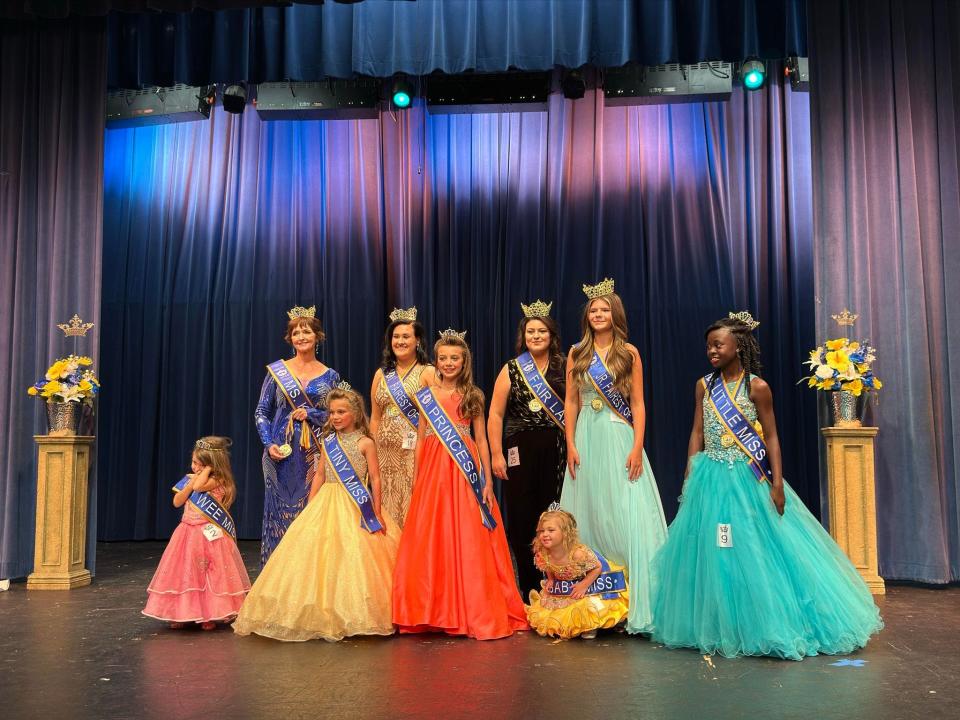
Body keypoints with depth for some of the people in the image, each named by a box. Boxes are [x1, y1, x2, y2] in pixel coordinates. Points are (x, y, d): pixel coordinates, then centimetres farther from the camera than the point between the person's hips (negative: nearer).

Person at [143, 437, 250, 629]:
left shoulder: (218, 481, -11)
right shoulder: (189, 479, 8)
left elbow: (199, 486, -29)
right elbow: (177, 502, 2)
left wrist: (208, 468, -15)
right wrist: (190, 483, -8)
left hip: (209, 535, -6)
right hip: (188, 533, 6)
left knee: (209, 574, -2)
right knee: (184, 572, 6)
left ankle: (209, 615, 7)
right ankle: (181, 613, 14)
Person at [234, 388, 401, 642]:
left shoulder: (365, 443, -4)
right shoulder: (328, 442, 10)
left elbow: (375, 479, -4)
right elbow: (320, 475, 13)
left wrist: (377, 513, -9)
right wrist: (310, 507, 8)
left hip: (355, 508, -4)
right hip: (327, 504, 5)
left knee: (353, 556, -7)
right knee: (322, 555, 2)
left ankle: (351, 615, 4)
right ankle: (324, 613, 12)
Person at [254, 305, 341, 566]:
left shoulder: (330, 376, 7)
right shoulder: (277, 370, 4)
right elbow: (261, 412, 5)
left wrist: (311, 414, -9)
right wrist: (269, 444, -9)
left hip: (314, 453, 1)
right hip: (282, 453, -1)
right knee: (280, 512, 2)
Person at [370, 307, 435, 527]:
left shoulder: (429, 373, -1)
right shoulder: (381, 374, 13)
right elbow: (375, 417, 15)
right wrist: (373, 452, 10)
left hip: (416, 452, -4)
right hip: (386, 453, 4)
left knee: (414, 506, -4)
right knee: (389, 505, 7)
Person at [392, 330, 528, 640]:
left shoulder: (473, 396, 7)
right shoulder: (425, 395, 9)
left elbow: (481, 439, 6)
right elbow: (421, 439, 10)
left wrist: (487, 481, 0)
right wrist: (417, 480, 6)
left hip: (465, 472, -1)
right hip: (433, 471, 1)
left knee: (469, 542, -1)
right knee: (431, 542, 2)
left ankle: (475, 611, 9)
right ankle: (435, 612, 14)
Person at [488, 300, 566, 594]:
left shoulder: (564, 368, 9)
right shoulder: (512, 370, 4)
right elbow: (495, 414, 1)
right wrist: (496, 454, -7)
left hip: (556, 450, 1)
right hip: (520, 449, -1)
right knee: (521, 518, 0)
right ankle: (528, 585, 11)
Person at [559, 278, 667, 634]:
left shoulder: (629, 353, 3)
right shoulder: (577, 354, 8)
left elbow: (638, 405, 0)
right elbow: (571, 403, 7)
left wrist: (637, 448, -9)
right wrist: (571, 445, -2)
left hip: (620, 439, -2)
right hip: (588, 440, 2)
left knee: (628, 514, -6)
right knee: (589, 515, 5)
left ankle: (633, 602, 4)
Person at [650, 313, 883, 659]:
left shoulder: (756, 387, -5)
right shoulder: (704, 385, 6)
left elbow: (771, 437, -5)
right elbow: (697, 433, 8)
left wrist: (777, 484, -11)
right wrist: (690, 478, 4)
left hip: (748, 478, -4)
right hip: (711, 478, 4)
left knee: (754, 548, 0)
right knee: (710, 549, 8)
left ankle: (765, 625, 15)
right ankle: (718, 626, 22)